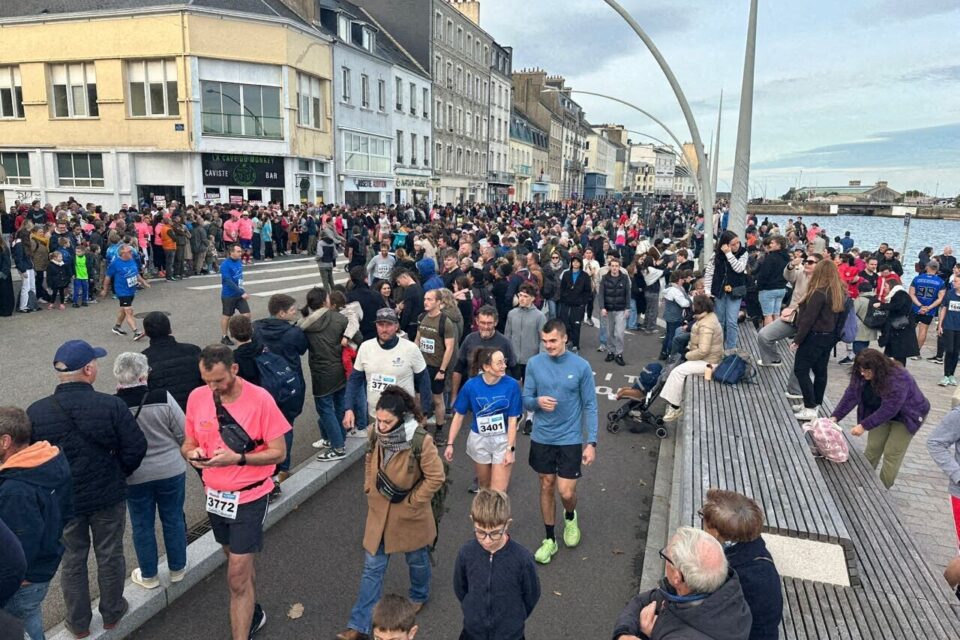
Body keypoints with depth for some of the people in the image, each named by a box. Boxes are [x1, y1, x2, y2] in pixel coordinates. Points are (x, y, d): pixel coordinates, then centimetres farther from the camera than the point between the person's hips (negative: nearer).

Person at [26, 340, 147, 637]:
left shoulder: (35, 412, -15)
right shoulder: (112, 405, -22)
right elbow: (135, 448, -17)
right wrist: (117, 475, 3)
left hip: (62, 501, 2)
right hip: (108, 496, -1)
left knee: (72, 560, 21)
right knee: (110, 556, 18)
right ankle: (111, 613, 37)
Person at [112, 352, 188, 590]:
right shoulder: (163, 398, -18)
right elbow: (183, 434, -11)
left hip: (135, 477, 0)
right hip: (171, 471, 0)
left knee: (142, 525, 17)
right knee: (173, 520, 16)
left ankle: (148, 575, 31)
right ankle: (177, 569, 31)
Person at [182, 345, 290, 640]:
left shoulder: (260, 399, -20)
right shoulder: (196, 398, -6)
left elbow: (279, 452, -16)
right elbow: (188, 443, 7)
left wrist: (238, 459, -29)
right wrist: (192, 453, -17)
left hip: (248, 497, -5)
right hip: (215, 495, 5)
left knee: (237, 577, -3)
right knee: (238, 562, 25)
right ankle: (252, 613, 48)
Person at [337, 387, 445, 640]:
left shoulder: (420, 441, -27)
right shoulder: (377, 434, -10)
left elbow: (436, 477, -19)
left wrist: (412, 502, -15)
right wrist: (369, 488, 3)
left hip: (409, 515, -4)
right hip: (379, 512, 4)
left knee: (416, 560, 21)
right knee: (372, 568, 10)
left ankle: (419, 596, 50)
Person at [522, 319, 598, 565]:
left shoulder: (581, 366, -11)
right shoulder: (534, 364, -6)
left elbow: (590, 406, -5)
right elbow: (526, 400, 1)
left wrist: (592, 442, -9)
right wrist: (537, 402, -23)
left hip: (570, 439, -2)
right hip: (542, 438, 2)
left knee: (566, 492, -1)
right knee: (547, 487, 13)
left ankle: (570, 517, 35)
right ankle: (550, 539, 31)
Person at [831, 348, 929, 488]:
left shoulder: (897, 380, -38)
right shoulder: (861, 375, -19)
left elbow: (888, 410, -38)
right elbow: (850, 395, -17)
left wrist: (864, 425, -38)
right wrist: (835, 417, -25)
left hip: (906, 416, -5)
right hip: (883, 412, 5)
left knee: (892, 454, -5)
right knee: (872, 448, 3)